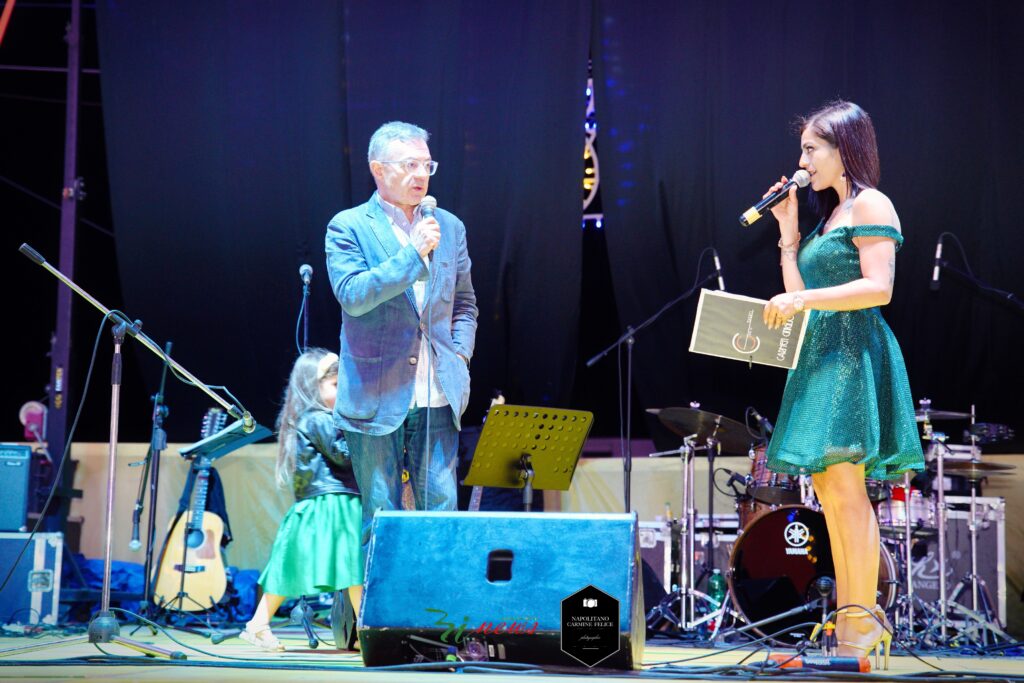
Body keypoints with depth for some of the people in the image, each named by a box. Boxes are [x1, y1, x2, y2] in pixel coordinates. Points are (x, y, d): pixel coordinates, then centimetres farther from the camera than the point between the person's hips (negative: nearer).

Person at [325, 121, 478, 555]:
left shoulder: (449, 227, 13)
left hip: (438, 397, 4)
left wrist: (459, 356, 7)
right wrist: (413, 253, -18)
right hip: (376, 398, -4)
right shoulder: (349, 227, -1)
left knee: (442, 512, 1)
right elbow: (351, 295, -15)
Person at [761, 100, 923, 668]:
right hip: (822, 355, 10)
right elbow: (800, 295, 18)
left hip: (854, 354, -10)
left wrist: (804, 299, -19)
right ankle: (847, 620, 8)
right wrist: (788, 229, 16)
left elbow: (879, 288, -16)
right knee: (829, 491, 6)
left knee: (844, 488, -15)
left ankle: (866, 621, -14)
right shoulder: (831, 214, 22)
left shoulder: (869, 204, -5)